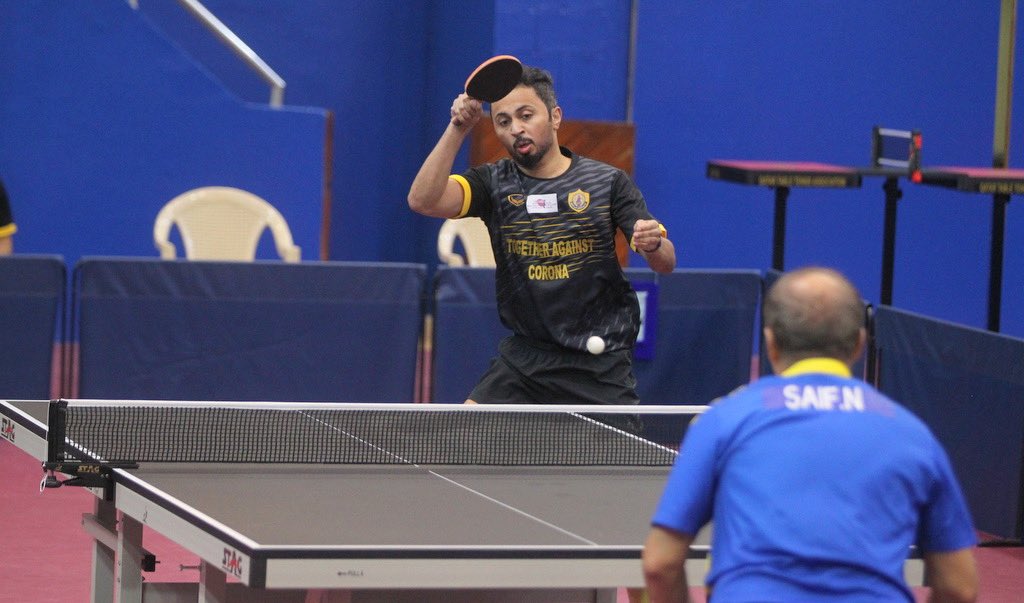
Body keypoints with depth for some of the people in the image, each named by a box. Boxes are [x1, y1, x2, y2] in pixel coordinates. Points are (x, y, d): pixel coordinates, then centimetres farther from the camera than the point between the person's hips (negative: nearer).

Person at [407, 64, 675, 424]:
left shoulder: (607, 181, -2)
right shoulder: (493, 183, 1)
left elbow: (666, 263, -5)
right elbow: (423, 201, -16)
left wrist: (653, 244, -30)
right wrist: (457, 130, -26)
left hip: (600, 363, -2)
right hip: (526, 354, 2)